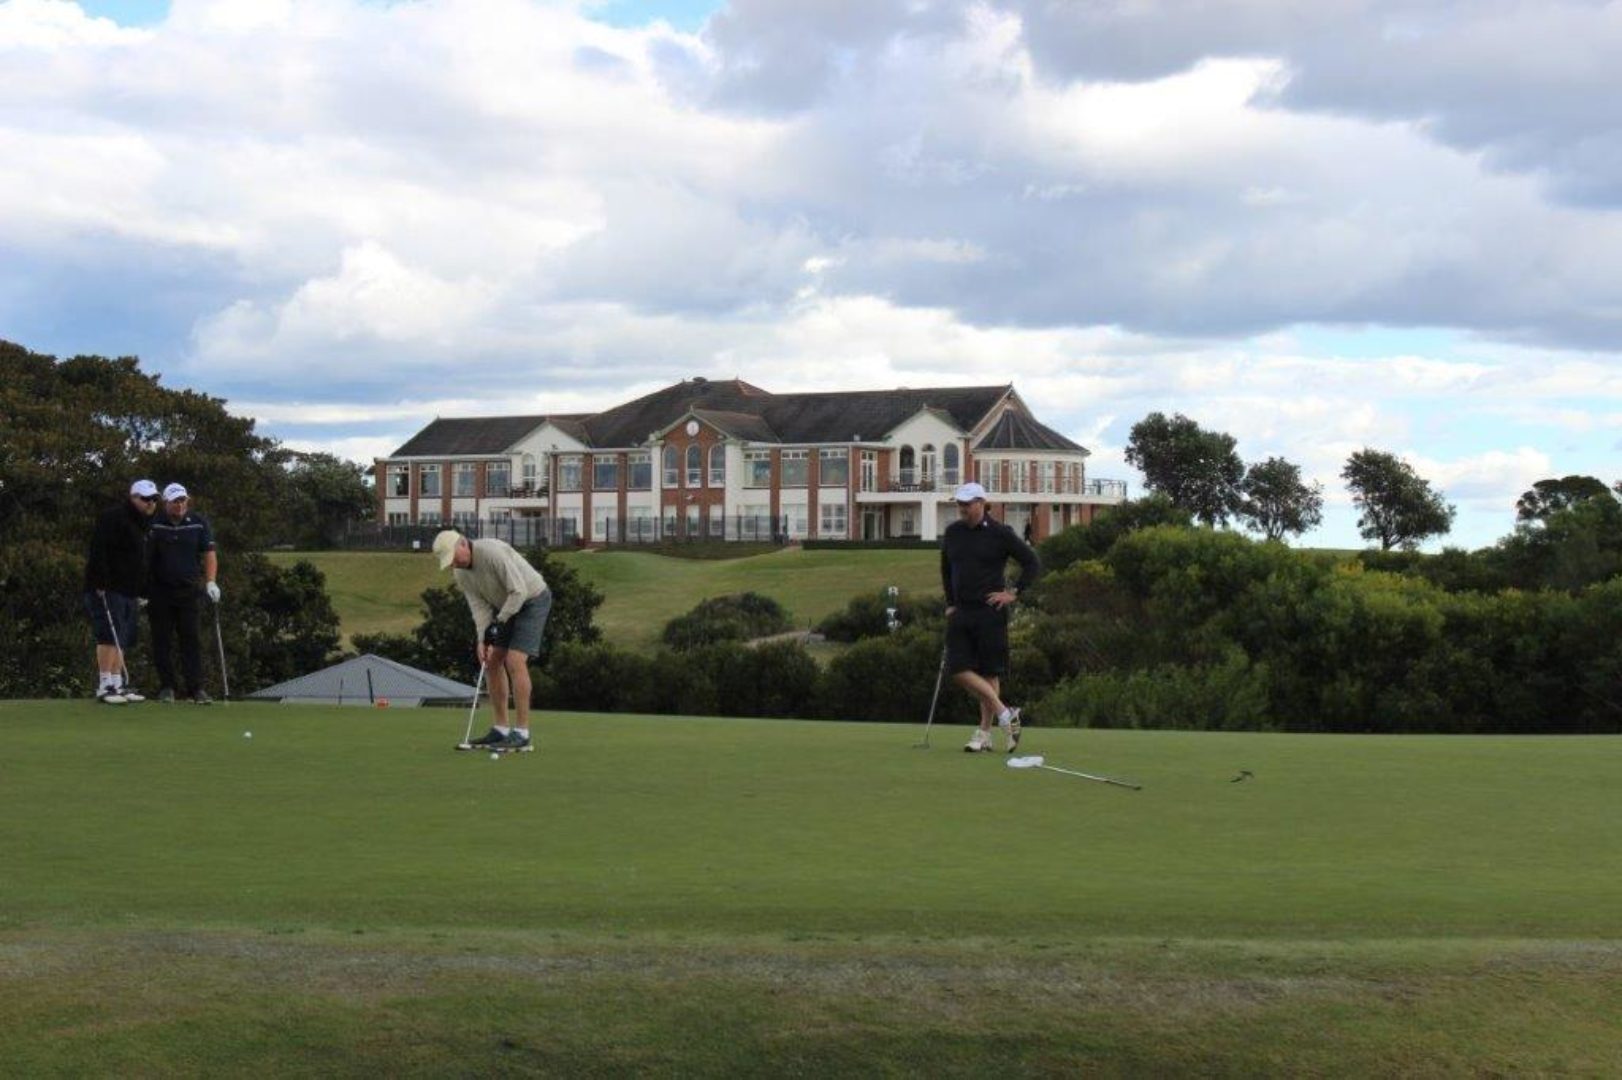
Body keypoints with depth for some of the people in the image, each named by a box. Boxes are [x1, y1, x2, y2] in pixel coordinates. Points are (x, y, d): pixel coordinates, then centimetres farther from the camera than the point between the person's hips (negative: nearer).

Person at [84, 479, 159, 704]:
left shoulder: (141, 524, 20)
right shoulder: (113, 518, -10)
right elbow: (98, 551, -19)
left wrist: (140, 593, 23)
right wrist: (101, 584, -24)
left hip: (128, 592, 9)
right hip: (107, 589, -9)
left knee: (122, 640, 8)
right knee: (109, 636, -12)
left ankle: (118, 685, 11)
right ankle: (105, 687, -12)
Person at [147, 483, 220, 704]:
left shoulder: (199, 523, 3)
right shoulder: (154, 524, -2)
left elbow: (209, 553, 3)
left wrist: (210, 582, -10)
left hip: (189, 589, 1)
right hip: (160, 591, -1)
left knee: (192, 639, -3)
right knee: (162, 641, 3)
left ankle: (196, 688, -3)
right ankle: (167, 687, 10)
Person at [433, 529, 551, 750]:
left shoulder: (493, 552, -32)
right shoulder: (460, 572, -6)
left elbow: (519, 591, -30)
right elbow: (479, 606, -5)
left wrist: (499, 622, -24)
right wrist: (482, 640, -17)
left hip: (533, 599, -9)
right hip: (505, 605, 9)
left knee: (515, 661, -18)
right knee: (492, 661, 4)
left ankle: (522, 733, -16)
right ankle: (501, 729, 10)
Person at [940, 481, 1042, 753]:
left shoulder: (1000, 534, -5)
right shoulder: (952, 532, 9)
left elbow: (1032, 563, -1)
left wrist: (1015, 594, -6)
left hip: (990, 611, -5)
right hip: (961, 611, 5)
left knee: (989, 672, 0)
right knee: (959, 669, -7)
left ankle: (985, 733, 7)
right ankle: (1005, 713, 2)